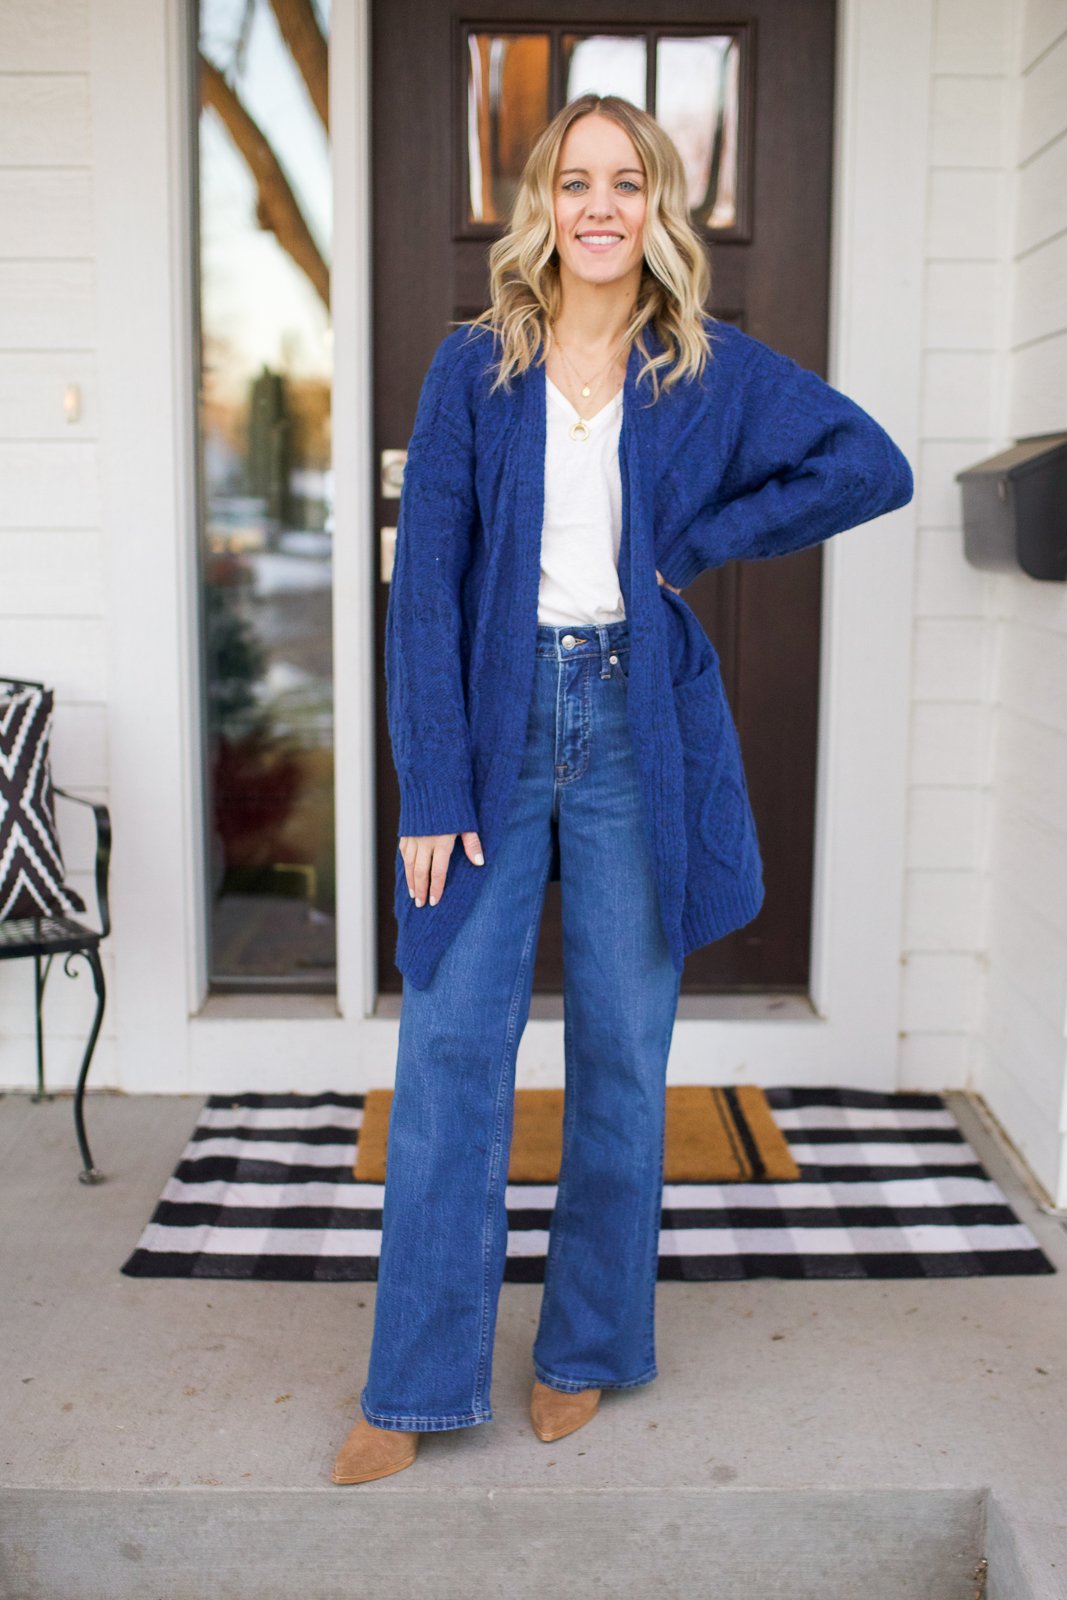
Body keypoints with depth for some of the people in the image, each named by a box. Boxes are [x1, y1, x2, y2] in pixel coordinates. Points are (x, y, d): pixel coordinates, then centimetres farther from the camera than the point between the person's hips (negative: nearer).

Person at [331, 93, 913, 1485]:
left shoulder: (715, 370, 4)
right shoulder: (474, 367, 3)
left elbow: (876, 467, 4)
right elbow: (426, 580, -2)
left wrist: (699, 543, -4)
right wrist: (430, 786, -9)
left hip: (640, 731, 0)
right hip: (497, 719, 0)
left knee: (622, 1049, 7)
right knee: (450, 1045, -1)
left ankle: (587, 1347, 27)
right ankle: (414, 1387, 13)